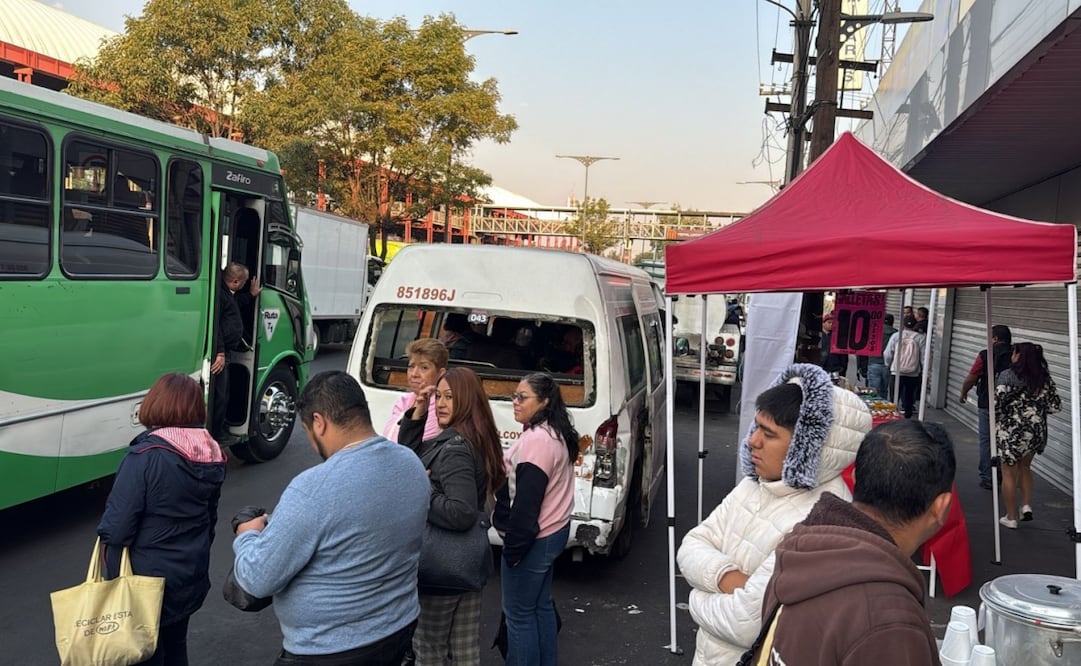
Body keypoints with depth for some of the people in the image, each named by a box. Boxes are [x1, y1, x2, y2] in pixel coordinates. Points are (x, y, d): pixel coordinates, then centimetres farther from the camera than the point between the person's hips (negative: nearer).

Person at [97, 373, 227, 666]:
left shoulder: (146, 455, -23)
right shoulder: (211, 456, -3)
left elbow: (117, 526, -22)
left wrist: (105, 540, 0)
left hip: (148, 581, -6)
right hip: (191, 577, 6)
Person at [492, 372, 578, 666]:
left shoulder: (537, 440, -23)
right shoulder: (557, 435, 8)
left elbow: (526, 502, -23)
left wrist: (513, 548, -16)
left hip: (532, 539, -10)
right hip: (553, 531, 10)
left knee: (519, 614, 3)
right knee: (541, 606, 20)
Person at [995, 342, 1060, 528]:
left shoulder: (1006, 376, -14)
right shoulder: (1044, 378, 1)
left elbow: (997, 404, -16)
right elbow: (1055, 406, 3)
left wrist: (994, 423, 2)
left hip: (1010, 431, -5)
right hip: (1036, 431, 5)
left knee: (1009, 473, 8)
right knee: (1025, 467, 27)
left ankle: (1011, 518, 15)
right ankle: (1027, 505, 16)